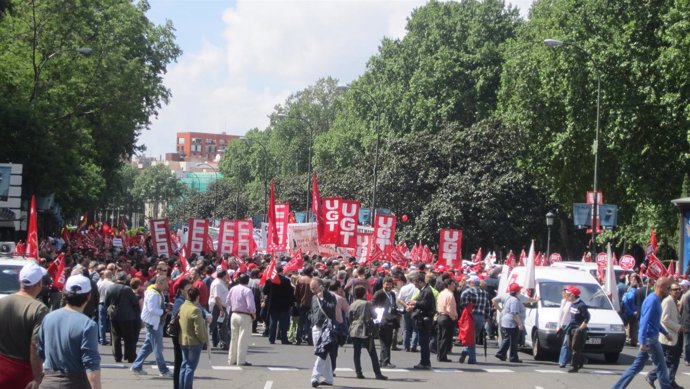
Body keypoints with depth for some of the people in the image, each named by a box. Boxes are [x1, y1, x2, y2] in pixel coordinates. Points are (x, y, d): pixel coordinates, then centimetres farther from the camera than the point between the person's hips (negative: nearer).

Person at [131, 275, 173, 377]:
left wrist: (166, 306, 5)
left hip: (156, 322, 11)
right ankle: (163, 370, 2)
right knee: (158, 347, -4)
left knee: (148, 345, 16)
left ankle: (136, 366, 23)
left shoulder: (158, 292, 12)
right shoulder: (152, 294, -21)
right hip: (152, 322, -11)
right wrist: (164, 311, -22)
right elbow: (152, 309, -27)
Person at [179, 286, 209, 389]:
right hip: (194, 341, -8)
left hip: (183, 340, 8)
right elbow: (199, 329, -22)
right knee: (191, 367, 0)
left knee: (184, 364, 18)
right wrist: (204, 339, -7)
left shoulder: (182, 307, 2)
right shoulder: (195, 310, -22)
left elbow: (178, 323, 10)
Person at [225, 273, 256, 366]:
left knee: (233, 338, 14)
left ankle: (232, 359, 19)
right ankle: (241, 361, -1)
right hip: (245, 316, -7)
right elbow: (251, 306, -20)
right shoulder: (247, 291, -16)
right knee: (243, 339, -2)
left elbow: (227, 303, 11)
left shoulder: (232, 289, 6)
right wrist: (254, 314, -5)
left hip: (234, 315, 7)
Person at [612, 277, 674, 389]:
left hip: (649, 338, 10)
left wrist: (665, 333, 31)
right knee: (661, 366, 2)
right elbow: (645, 321, -24)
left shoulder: (656, 300, 14)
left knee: (637, 366, 10)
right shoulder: (652, 300, -17)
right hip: (650, 339, -10)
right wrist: (643, 342, -28)